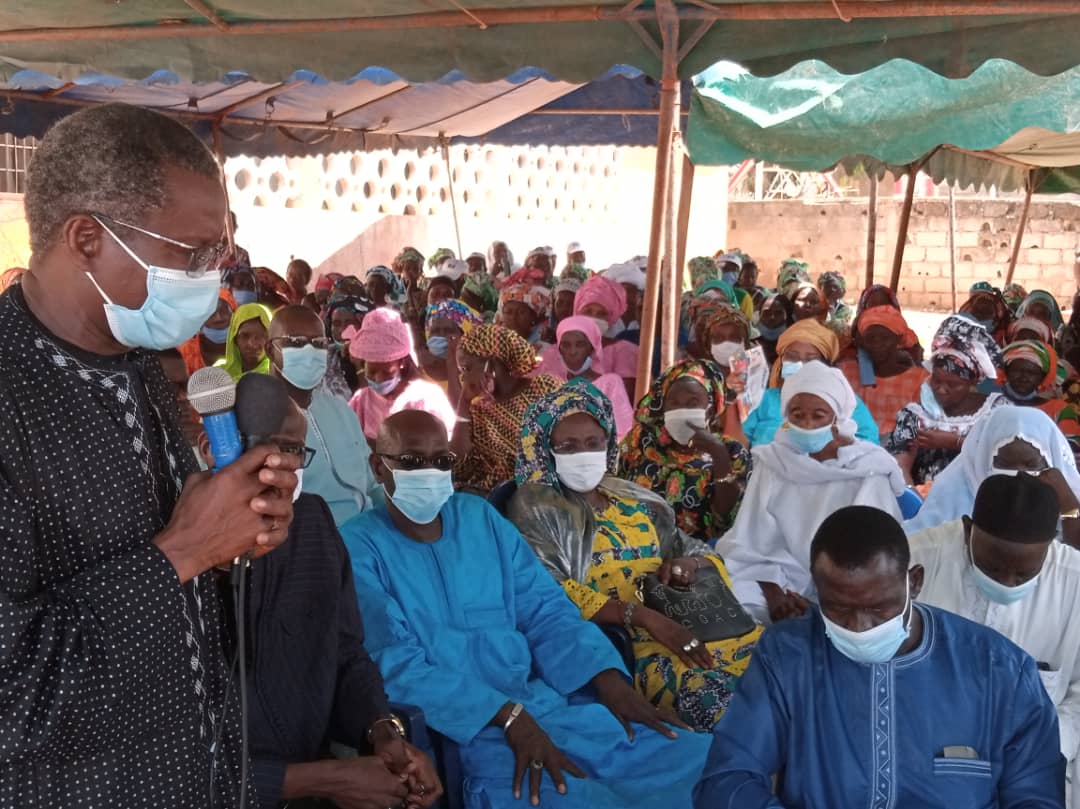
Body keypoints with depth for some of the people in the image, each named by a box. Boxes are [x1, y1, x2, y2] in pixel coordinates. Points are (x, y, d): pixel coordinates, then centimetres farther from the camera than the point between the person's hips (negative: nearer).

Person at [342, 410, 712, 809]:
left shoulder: (478, 517, 13)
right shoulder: (358, 547, -3)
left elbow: (546, 611, 10)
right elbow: (396, 665, -13)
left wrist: (608, 679, -8)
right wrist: (509, 716, -22)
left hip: (547, 701, 6)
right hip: (459, 727, -5)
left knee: (689, 758, -5)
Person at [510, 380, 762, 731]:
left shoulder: (636, 499, 21)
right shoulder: (535, 507, 4)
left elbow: (700, 552, 24)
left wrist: (691, 564, -2)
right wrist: (643, 617, -21)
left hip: (684, 621, 6)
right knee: (713, 692, -32)